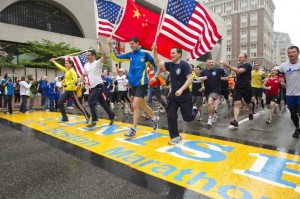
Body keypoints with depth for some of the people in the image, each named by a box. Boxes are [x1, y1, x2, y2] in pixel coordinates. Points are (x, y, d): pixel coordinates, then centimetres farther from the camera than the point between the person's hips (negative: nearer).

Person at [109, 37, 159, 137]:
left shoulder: (145, 54, -4)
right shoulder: (130, 55, 9)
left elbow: (156, 64, 5)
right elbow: (116, 58, 3)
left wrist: (155, 77, -2)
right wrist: (111, 46, -7)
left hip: (142, 83, -6)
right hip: (133, 84, 6)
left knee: (135, 106, -9)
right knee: (143, 105, 16)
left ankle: (133, 129, 2)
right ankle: (155, 118, 39)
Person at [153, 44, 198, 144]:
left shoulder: (184, 64, -13)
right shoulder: (170, 65, 5)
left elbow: (190, 78, -20)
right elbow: (157, 63, 4)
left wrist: (181, 89, -29)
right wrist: (155, 51, -8)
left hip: (184, 96, -5)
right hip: (173, 96, 5)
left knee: (188, 118, 7)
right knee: (171, 116, -2)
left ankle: (194, 110, 43)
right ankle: (176, 137, 12)